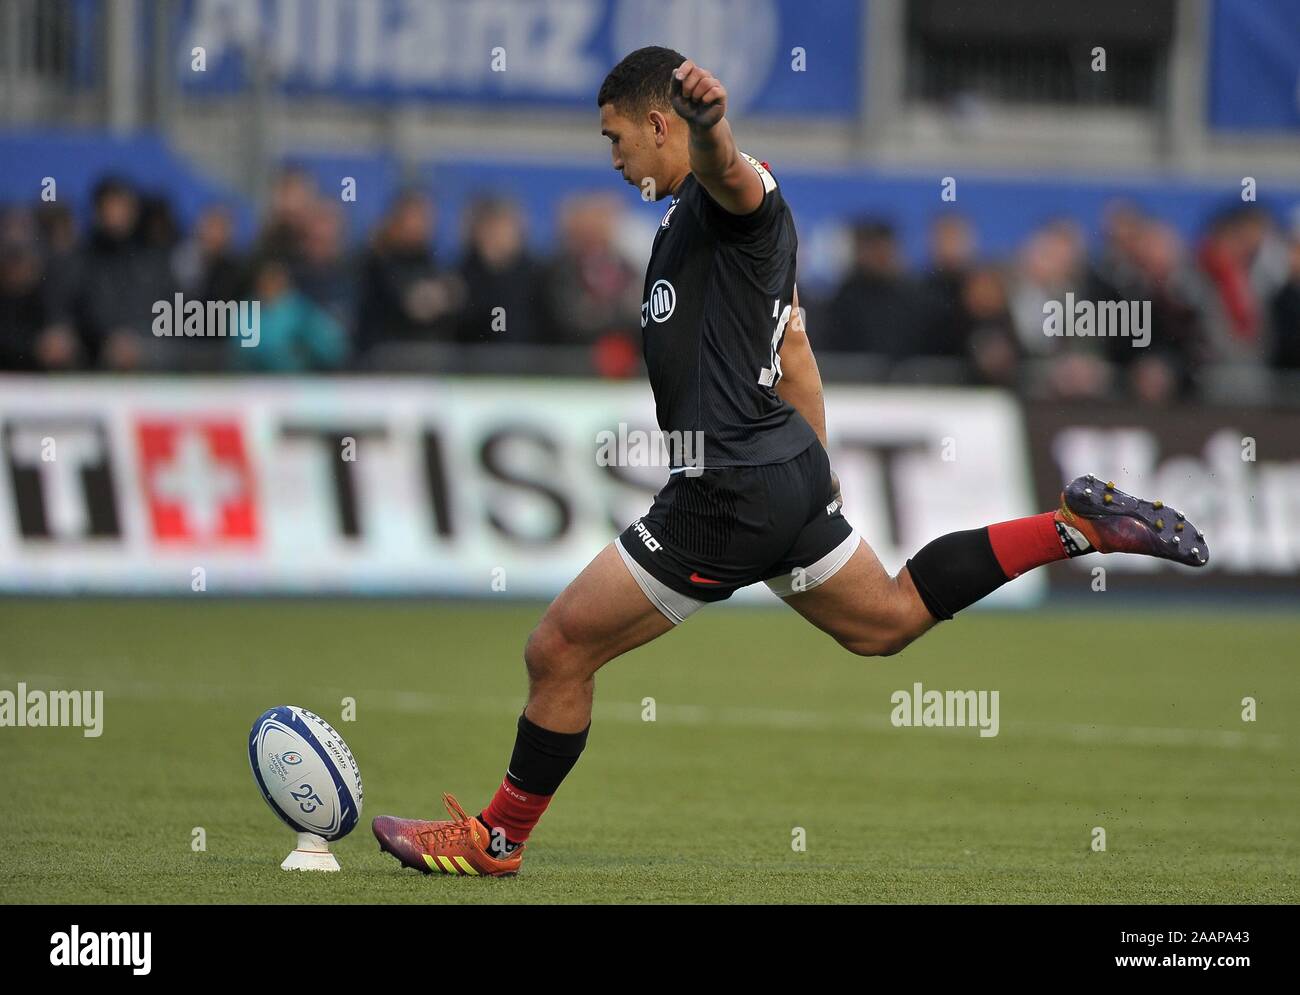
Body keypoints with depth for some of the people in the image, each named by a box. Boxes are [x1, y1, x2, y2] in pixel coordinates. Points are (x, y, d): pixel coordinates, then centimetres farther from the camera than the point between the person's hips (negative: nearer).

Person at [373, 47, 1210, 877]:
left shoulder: (730, 196, -14)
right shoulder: (702, 211, 18)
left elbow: (728, 170, -41)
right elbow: (791, 342, 27)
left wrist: (711, 127, -65)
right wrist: (817, 464, 33)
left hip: (727, 494, -11)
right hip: (788, 467, 11)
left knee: (559, 649, -2)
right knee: (884, 620, 25)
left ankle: (497, 839, 10)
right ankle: (1079, 526, 19)